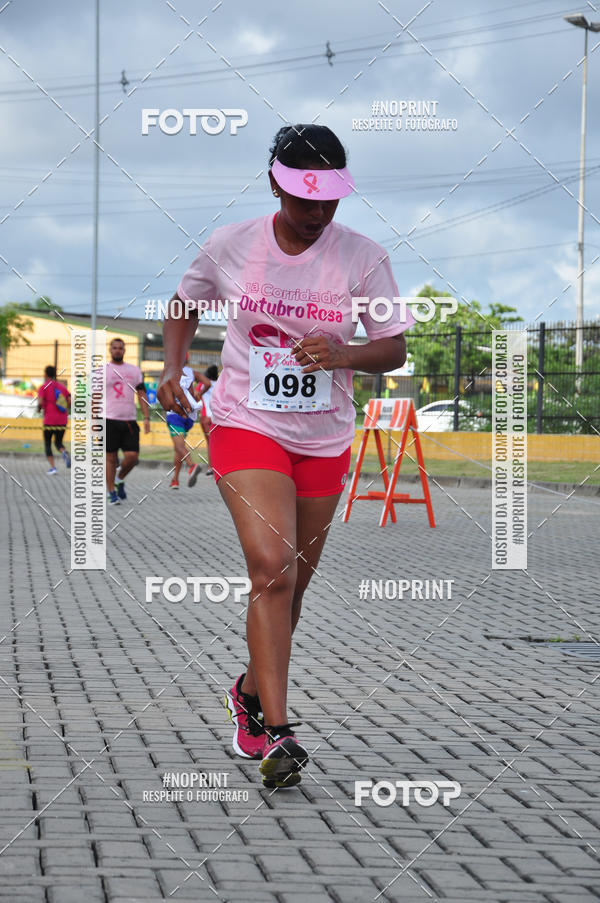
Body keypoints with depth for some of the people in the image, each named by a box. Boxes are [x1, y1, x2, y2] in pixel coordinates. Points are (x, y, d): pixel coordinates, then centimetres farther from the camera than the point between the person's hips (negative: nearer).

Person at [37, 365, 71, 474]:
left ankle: (52, 467, -7)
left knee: (47, 444, 9)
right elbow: (70, 401, 4)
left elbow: (40, 402, -16)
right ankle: (64, 453, -19)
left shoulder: (43, 387, -3)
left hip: (49, 421, -4)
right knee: (58, 442, 16)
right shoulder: (62, 386, 11)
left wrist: (39, 408, 6)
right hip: (62, 421, 4)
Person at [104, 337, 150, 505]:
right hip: (109, 420, -3)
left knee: (132, 456, -7)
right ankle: (112, 493, 6)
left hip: (129, 420, 3)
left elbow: (142, 395, 12)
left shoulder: (134, 370, 13)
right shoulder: (102, 370, 4)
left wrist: (146, 417, 2)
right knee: (110, 458, -2)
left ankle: (120, 479, 21)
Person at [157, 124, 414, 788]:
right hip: (245, 427, -2)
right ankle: (277, 734, -20)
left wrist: (342, 355, -25)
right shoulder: (230, 246, -5)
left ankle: (251, 692, 37)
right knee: (271, 568, -19)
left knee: (292, 584, 12)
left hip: (325, 440, 2)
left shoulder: (363, 257, -7)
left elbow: (395, 348, -5)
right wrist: (171, 370, -2)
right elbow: (184, 306, 14)